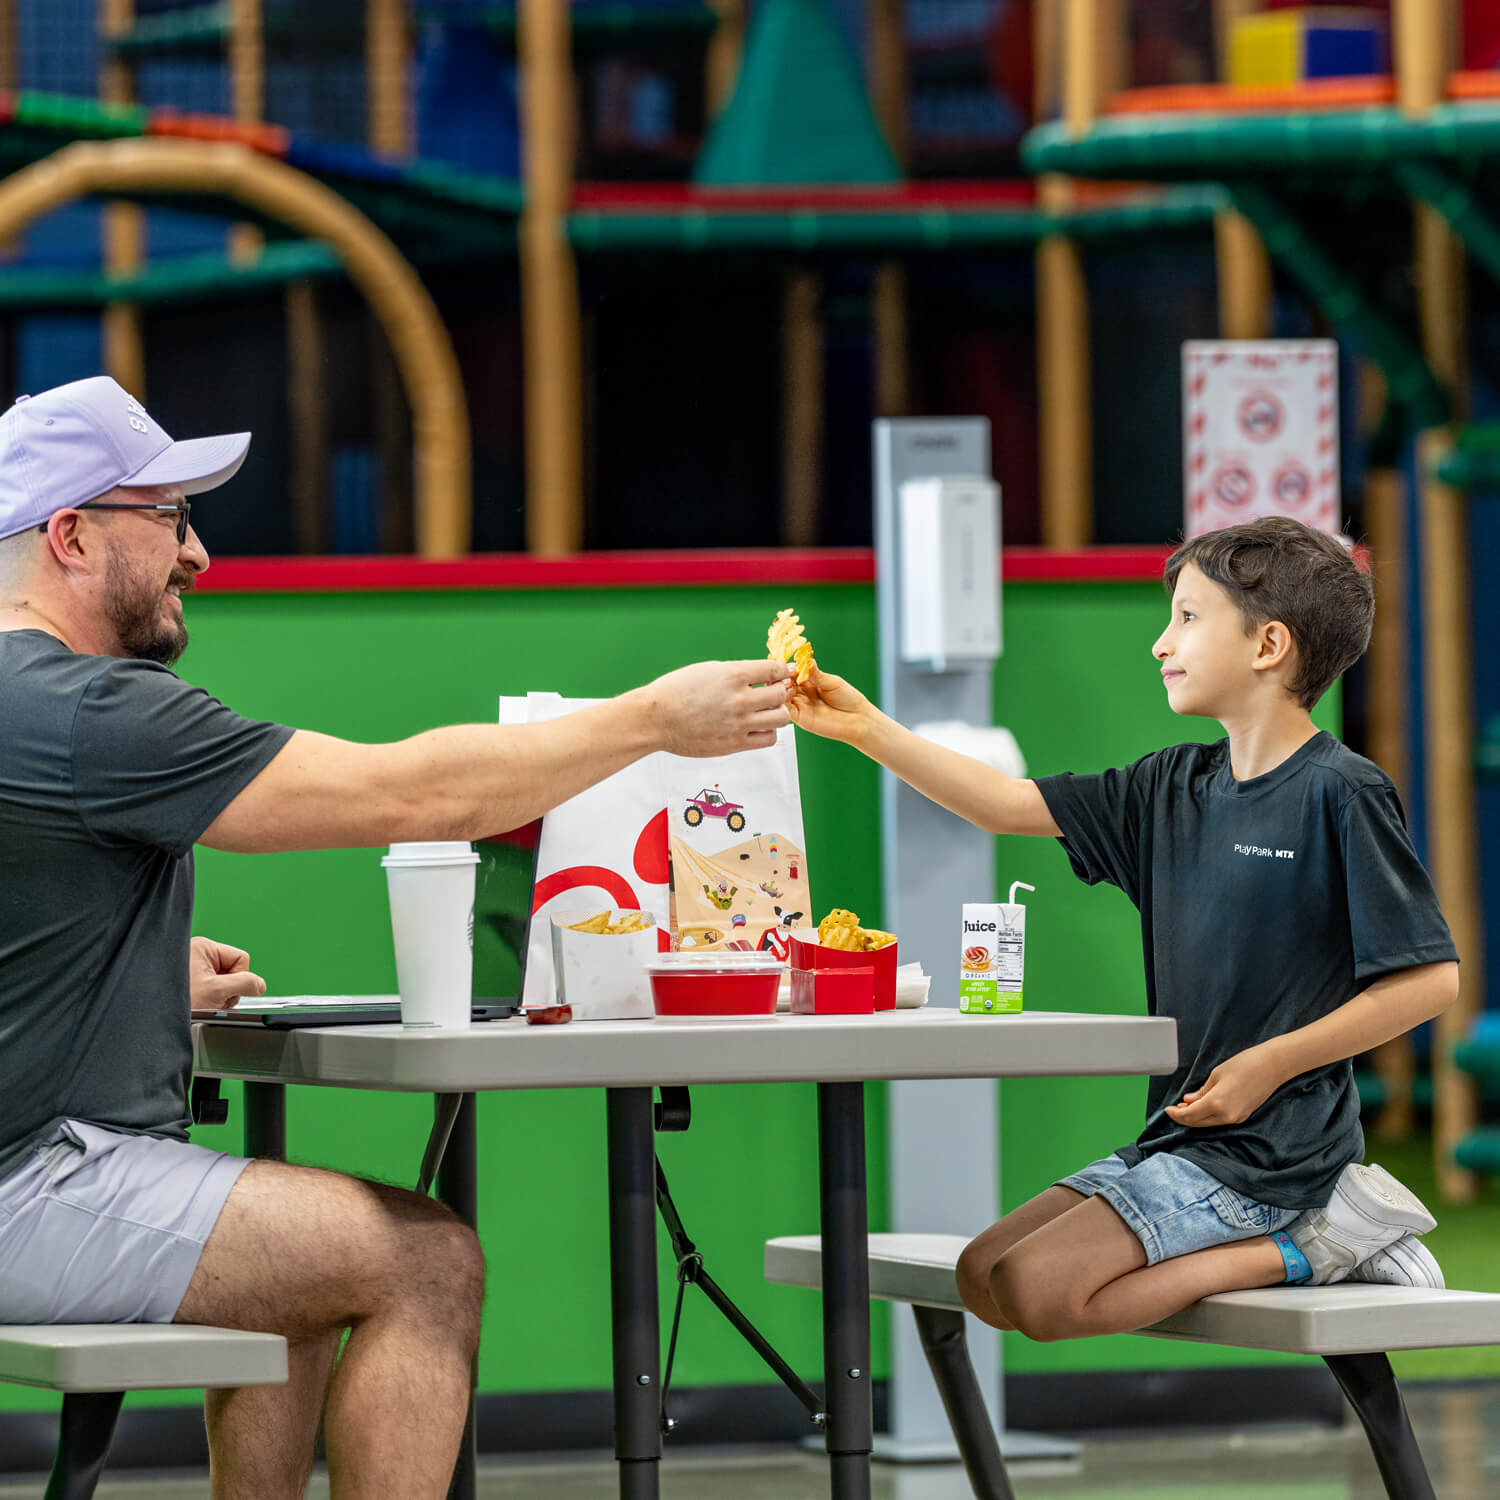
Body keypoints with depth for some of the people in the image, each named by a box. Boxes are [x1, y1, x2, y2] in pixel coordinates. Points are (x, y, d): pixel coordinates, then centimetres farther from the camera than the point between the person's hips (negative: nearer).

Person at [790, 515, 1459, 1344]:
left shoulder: (1343, 794, -12)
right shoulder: (1176, 786, 11)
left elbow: (1431, 978, -15)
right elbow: (1010, 805, 13)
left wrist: (1271, 1064, -18)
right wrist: (869, 731, 3)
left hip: (1274, 1143, -9)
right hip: (1179, 1134, 9)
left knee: (1038, 1288, -19)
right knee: (981, 1275, 7)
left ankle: (1302, 1246, -6)